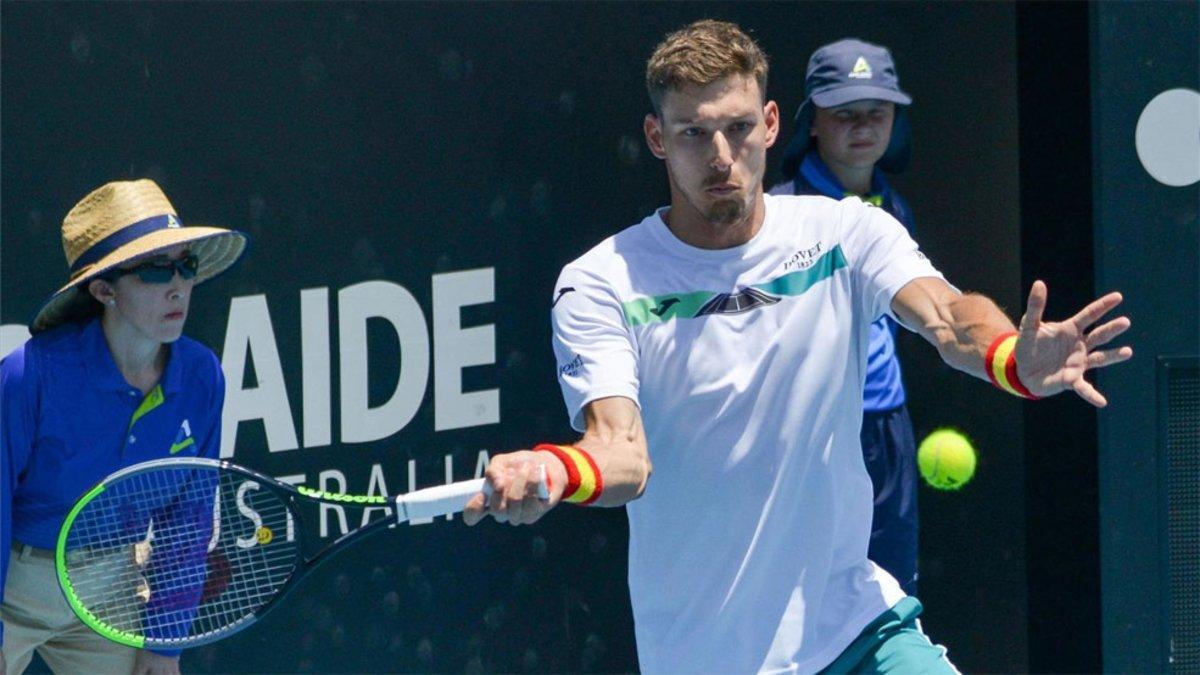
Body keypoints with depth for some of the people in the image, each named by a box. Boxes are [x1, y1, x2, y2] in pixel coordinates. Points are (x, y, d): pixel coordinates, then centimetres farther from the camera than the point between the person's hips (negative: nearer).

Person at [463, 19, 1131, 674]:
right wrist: (552, 473, -44)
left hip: (853, 619, 2)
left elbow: (945, 314, -20)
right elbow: (624, 455, -20)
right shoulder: (600, 285, -8)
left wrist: (1016, 359, -43)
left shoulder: (845, 232, -2)